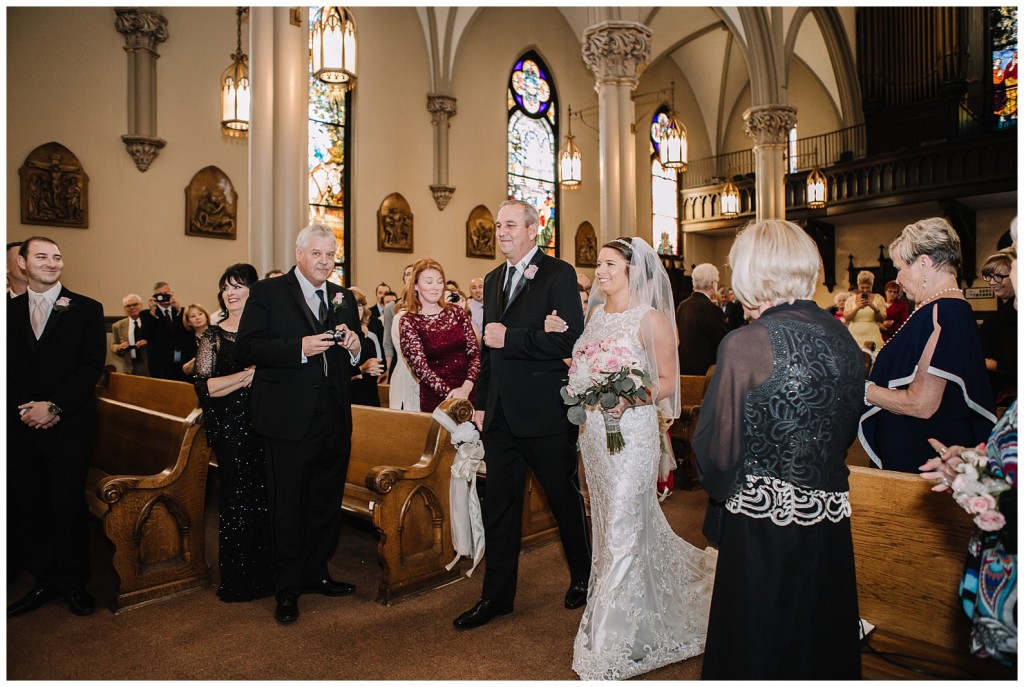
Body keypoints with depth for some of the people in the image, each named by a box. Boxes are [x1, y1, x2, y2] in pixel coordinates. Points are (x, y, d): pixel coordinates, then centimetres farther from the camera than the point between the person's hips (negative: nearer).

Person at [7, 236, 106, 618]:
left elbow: (92, 366, -6)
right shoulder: (10, 310, 9)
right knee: (30, 508, 9)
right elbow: (7, 370, 7)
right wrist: (25, 409, -8)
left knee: (69, 507, 2)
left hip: (70, 426, -3)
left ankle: (73, 584, 18)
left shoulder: (86, 310, 0)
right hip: (21, 428, 3)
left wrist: (54, 407, -13)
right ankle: (44, 582, 24)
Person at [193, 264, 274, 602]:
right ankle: (238, 580, 19)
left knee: (268, 498, 4)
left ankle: (268, 574, 20)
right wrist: (248, 375, -12)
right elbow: (203, 386, -5)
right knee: (237, 501, 3)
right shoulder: (214, 335, 3)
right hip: (231, 430, -1)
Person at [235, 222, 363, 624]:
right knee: (288, 507, 7)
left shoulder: (344, 297, 13)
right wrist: (300, 347, -21)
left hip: (335, 420, 5)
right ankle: (287, 589, 23)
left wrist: (354, 346, -7)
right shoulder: (267, 293, -2)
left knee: (327, 503, 16)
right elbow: (244, 350, -12)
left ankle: (316, 573, 34)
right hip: (290, 420, -5)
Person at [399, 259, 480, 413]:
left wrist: (466, 387, -16)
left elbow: (475, 353, 0)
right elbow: (421, 367, -12)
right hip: (436, 399, -3)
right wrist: (449, 393, -24)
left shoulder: (457, 311, 4)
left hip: (469, 393, 3)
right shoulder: (408, 322, -5)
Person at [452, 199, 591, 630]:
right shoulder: (493, 279, 13)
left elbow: (570, 339, -20)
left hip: (545, 412, -6)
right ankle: (497, 595, 27)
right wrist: (481, 403, 13)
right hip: (500, 413, 6)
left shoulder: (559, 274, -8)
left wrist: (510, 338, -20)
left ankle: (583, 577, 37)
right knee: (499, 505, 12)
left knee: (564, 497, 13)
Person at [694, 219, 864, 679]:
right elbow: (846, 434, 12)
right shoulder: (843, 338, 0)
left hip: (761, 525, -6)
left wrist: (722, 491, 3)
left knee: (757, 649, 14)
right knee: (821, 642, 24)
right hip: (831, 521, 6)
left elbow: (717, 448, -16)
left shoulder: (747, 343, -20)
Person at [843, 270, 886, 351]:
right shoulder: (850, 299, 6)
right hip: (854, 338, 0)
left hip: (872, 338, 0)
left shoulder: (878, 298, 6)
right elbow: (846, 317, -4)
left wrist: (875, 308, -17)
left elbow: (882, 319, 1)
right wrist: (857, 307, -19)